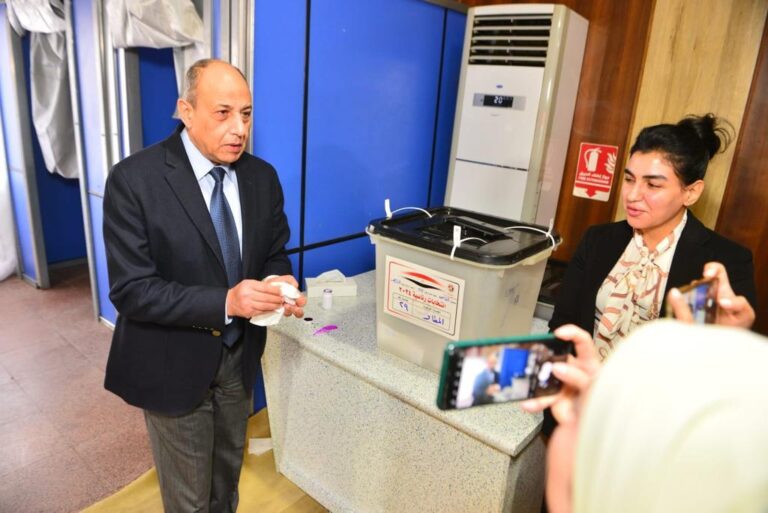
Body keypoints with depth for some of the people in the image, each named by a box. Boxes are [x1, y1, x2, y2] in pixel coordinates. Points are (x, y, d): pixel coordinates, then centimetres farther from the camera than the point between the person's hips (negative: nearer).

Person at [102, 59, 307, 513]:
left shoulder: (262, 177, -5)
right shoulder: (134, 179, -20)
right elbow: (131, 290, -22)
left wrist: (280, 283, -20)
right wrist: (226, 301, -34)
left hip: (239, 355, 5)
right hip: (174, 363, -4)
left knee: (228, 472, 28)